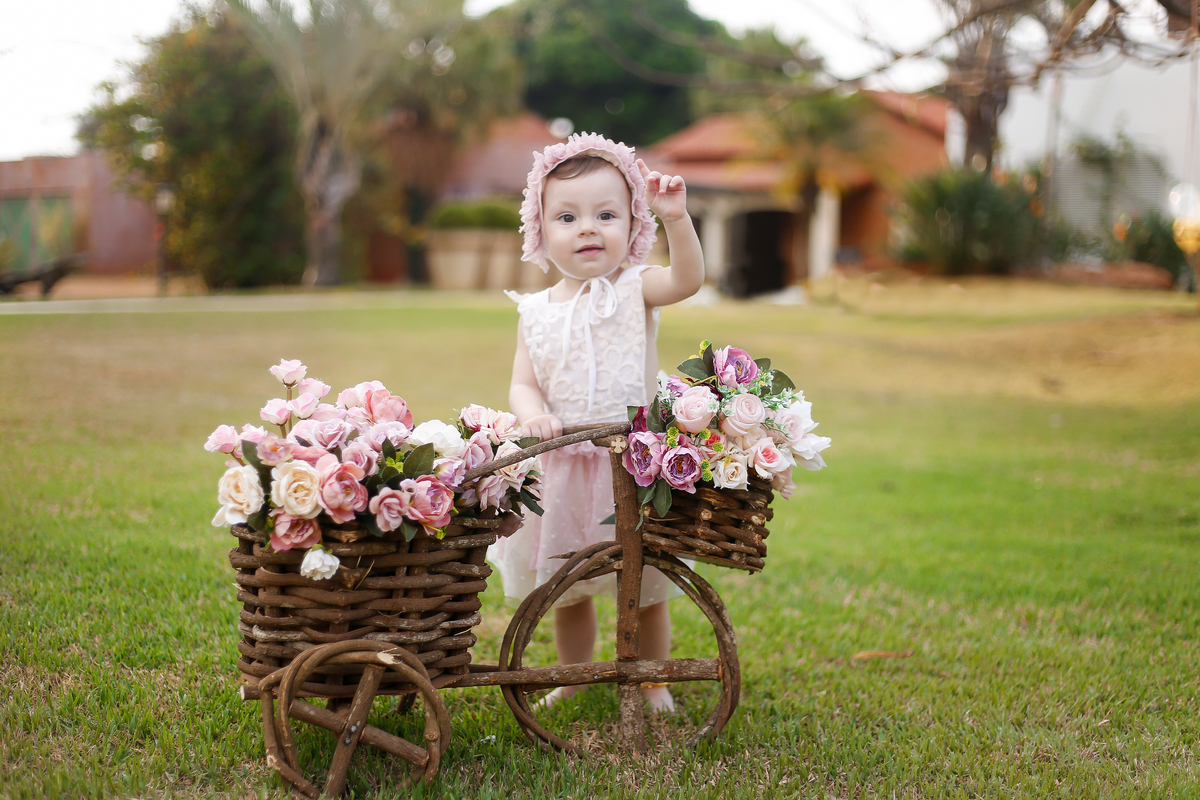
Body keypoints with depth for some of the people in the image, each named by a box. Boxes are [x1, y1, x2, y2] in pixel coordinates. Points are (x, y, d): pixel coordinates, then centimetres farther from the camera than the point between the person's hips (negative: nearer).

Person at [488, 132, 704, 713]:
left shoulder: (633, 289, -5)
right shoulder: (536, 312, 3)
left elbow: (688, 278, -24)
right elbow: (523, 384, 1)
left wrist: (677, 219, -39)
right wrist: (532, 413, -21)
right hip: (561, 467, 3)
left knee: (644, 587, 8)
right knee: (565, 589, 16)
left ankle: (652, 682, 29)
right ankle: (573, 680, 38)